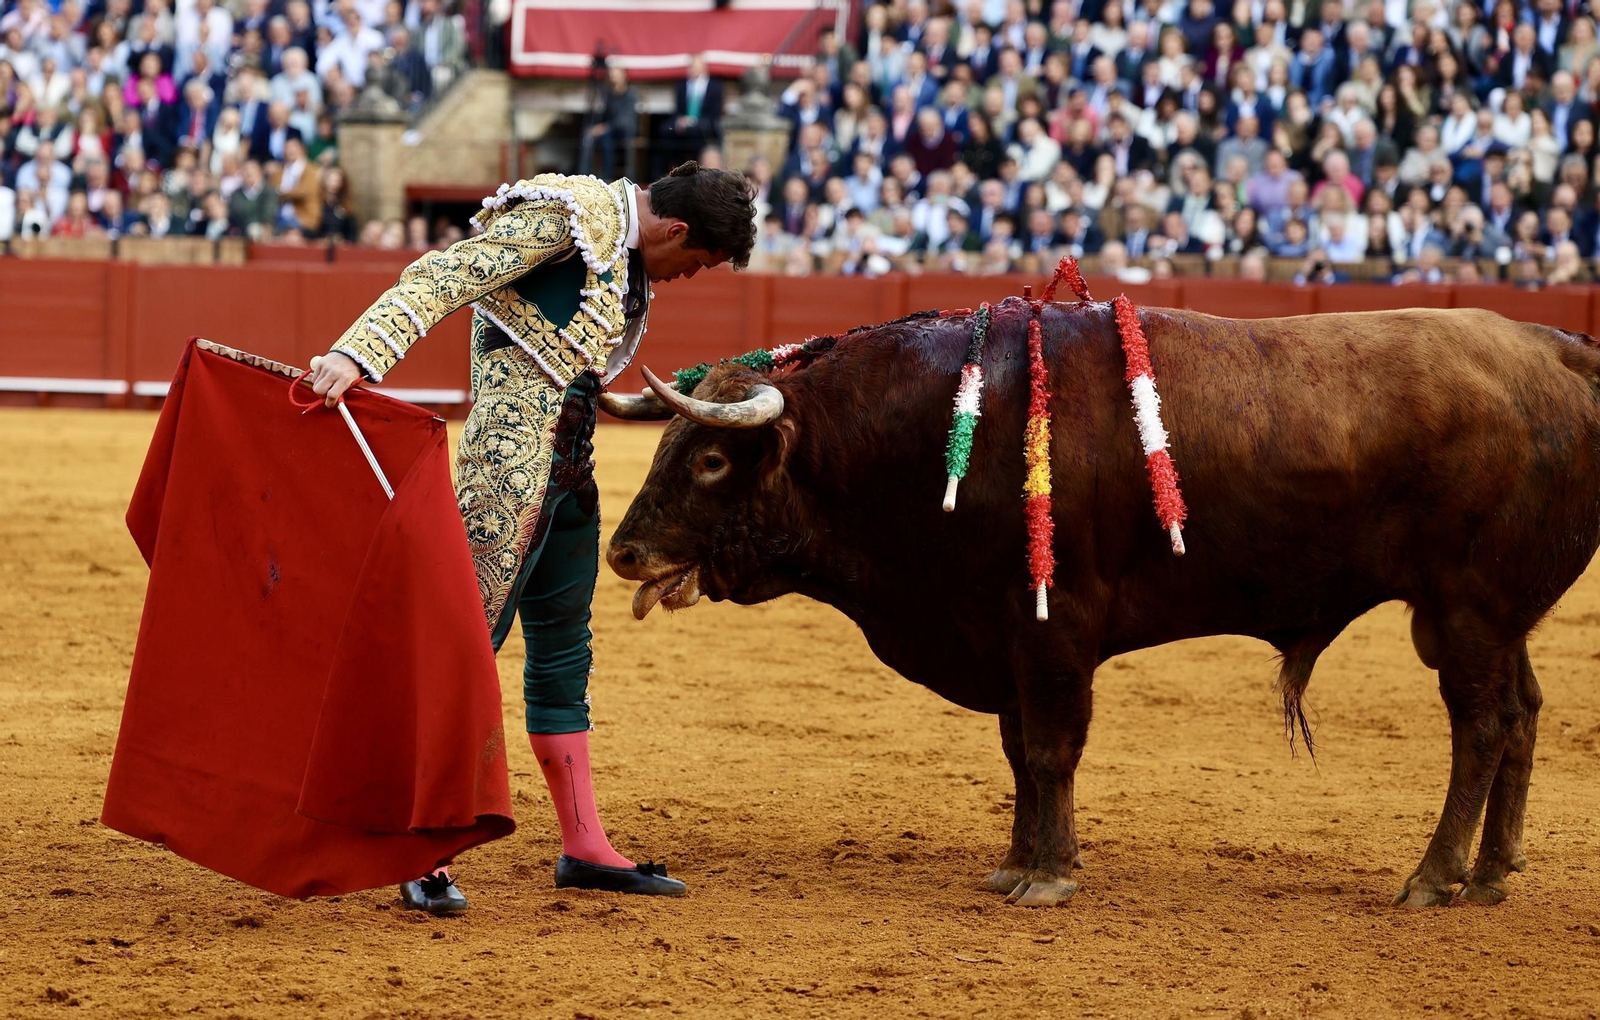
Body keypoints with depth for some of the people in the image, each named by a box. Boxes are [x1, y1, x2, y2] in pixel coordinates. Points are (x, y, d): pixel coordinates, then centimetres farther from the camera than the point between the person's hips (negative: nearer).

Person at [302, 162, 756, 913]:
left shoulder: (628, 255, 17)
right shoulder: (573, 216, -12)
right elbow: (442, 278, -22)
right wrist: (357, 355, -34)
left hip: (569, 467, 10)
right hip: (513, 459, -10)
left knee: (563, 649, 14)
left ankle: (584, 848, 20)